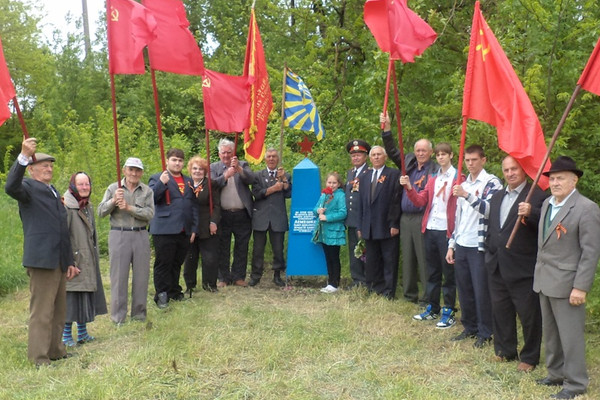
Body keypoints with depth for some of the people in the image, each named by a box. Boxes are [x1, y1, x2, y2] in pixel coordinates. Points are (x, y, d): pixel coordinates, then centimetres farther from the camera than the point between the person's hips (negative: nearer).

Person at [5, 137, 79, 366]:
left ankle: (56, 351, 27)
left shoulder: (53, 191, 21)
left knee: (59, 311, 16)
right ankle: (39, 358, 6)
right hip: (42, 259, -9)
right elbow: (11, 187, -30)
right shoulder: (28, 187, -3)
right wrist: (23, 156, -40)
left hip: (59, 261, 9)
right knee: (41, 311, -3)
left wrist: (69, 261, 21)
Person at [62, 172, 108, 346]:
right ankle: (66, 334, 9)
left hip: (88, 261, 8)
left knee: (87, 295, 13)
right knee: (71, 296, -2)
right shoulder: (66, 207, -14)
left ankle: (82, 332, 23)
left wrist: (95, 257, 19)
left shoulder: (88, 206, 13)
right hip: (73, 260, -8)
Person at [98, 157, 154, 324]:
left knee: (141, 276, 5)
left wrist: (129, 208, -15)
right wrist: (113, 200, -14)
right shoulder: (113, 188, 7)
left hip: (141, 236, 1)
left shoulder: (147, 191, 7)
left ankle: (139, 314, 18)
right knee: (119, 276, 0)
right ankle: (118, 317, 8)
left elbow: (149, 214, -6)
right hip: (119, 235, -1)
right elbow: (101, 212, 1)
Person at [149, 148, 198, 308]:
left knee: (177, 264, 13)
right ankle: (161, 295, 5)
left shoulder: (188, 181, 20)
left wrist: (194, 228, 12)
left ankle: (174, 292, 23)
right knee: (163, 264, -2)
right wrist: (161, 183, -21)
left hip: (184, 231, 5)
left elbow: (193, 206, 20)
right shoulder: (157, 178, 4)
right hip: (164, 230, -5)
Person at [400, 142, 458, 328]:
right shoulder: (433, 180, 17)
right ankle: (432, 308, 25)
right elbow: (420, 201, 10)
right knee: (432, 271, 14)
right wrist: (409, 188, -4)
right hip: (430, 230, 7)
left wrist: (456, 230, -25)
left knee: (448, 272, 2)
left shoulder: (458, 178, -5)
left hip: (446, 231, -6)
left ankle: (449, 312, 11)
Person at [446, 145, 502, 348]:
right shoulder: (463, 185, 16)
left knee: (481, 291, -1)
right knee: (464, 289, 11)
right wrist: (451, 245, 15)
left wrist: (467, 195, -31)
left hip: (479, 245, -6)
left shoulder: (491, 182, -5)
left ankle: (485, 333, 11)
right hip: (461, 245, 6)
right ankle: (469, 328, 25)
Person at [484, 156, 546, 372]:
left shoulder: (537, 196, -10)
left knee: (529, 314, 6)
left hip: (522, 268, -7)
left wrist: (530, 213, -37)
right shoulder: (497, 197, 14)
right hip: (497, 266, 7)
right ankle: (505, 351, 32)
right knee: (500, 311, 17)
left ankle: (529, 357, 21)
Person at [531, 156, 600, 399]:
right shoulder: (547, 203, 10)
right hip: (544, 281, 8)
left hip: (567, 283, -8)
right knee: (550, 332, 17)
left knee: (570, 335, 1)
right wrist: (539, 273, 13)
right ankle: (556, 374, 32)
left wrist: (581, 287, -18)